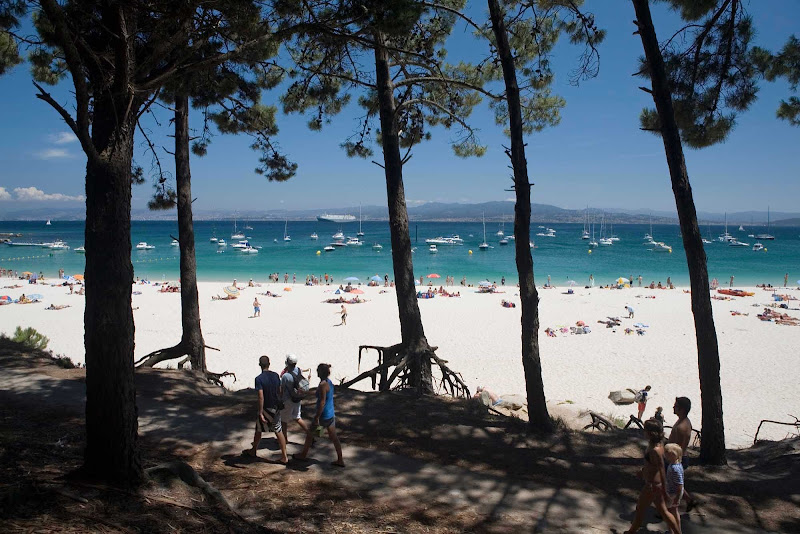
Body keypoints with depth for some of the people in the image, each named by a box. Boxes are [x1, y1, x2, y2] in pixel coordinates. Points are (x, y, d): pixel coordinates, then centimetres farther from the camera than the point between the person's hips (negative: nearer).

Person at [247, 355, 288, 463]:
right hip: (276, 408, 4)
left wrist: (260, 413, -20)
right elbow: (279, 392, 6)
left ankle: (254, 451, 37)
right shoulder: (276, 376, -1)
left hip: (266, 409, -4)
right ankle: (284, 457, 6)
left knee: (258, 430, 18)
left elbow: (261, 397, -22)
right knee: (278, 431, 7)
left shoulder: (259, 379, -18)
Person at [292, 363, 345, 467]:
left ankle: (303, 455, 30)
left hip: (323, 415, -8)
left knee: (310, 434, 13)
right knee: (334, 437, 11)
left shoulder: (323, 385, -21)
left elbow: (322, 402, -24)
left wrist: (317, 418, -21)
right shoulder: (329, 382, 6)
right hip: (331, 414, 8)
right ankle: (340, 460, 14)